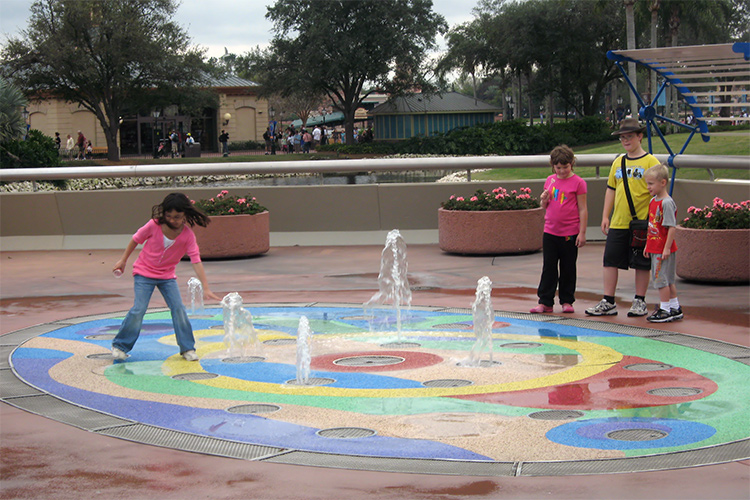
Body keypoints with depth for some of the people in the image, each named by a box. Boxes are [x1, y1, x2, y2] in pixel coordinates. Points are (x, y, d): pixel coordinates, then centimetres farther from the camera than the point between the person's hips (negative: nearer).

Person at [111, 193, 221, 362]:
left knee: (179, 309, -9)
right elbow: (136, 239, -1)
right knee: (138, 309, -12)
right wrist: (123, 260, 7)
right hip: (144, 273, -2)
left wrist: (206, 288, -22)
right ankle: (119, 346, 3)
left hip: (167, 276, 2)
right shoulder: (154, 225, -18)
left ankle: (187, 348, 4)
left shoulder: (187, 235, -16)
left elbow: (196, 261, -18)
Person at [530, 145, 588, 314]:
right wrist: (544, 199, -6)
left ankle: (567, 301, 17)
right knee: (548, 268, 5)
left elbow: (582, 209, -6)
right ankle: (545, 302, 9)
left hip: (570, 233, -4)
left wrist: (582, 233, -10)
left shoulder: (578, 182, -6)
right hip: (550, 232, 4)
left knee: (568, 268, 7)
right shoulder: (550, 180, 9)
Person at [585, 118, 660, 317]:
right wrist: (605, 216, 11)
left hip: (641, 224, -5)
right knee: (611, 260, 3)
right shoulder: (617, 162, 12)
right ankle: (608, 302, 9)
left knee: (641, 263, 5)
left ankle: (640, 302, 16)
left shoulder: (650, 162, -4)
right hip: (617, 223, 5)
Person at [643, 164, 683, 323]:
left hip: (664, 249, -9)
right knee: (668, 280, 15)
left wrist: (667, 248, -21)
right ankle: (675, 309, 24)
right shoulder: (653, 201, 11)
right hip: (655, 248, 9)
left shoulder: (667, 203, -18)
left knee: (662, 279, -3)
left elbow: (671, 227, -20)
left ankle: (665, 310, 5)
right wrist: (648, 245, 19)